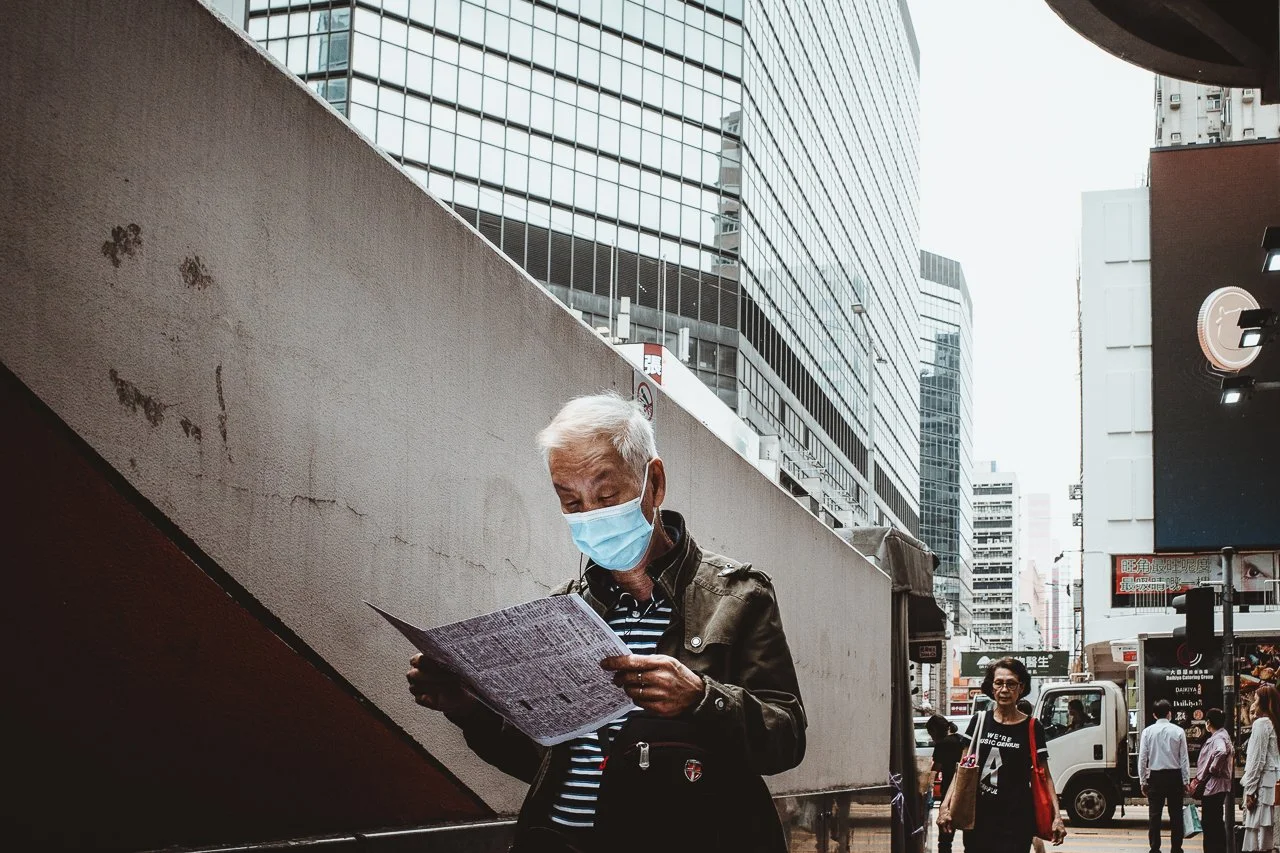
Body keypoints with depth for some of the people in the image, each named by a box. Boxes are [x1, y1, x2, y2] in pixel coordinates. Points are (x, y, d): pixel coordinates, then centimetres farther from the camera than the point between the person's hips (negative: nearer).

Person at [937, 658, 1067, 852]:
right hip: (978, 818, 3)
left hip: (1016, 821, -3)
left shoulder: (1032, 728, 1)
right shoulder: (979, 721, 7)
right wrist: (945, 806, -1)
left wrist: (1057, 816, -7)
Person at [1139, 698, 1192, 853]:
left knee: (1154, 815, 3)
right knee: (1176, 815, 6)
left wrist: (1143, 781, 4)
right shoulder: (1178, 731, -3)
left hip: (1155, 777, 0)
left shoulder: (1148, 732, -2)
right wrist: (1186, 781, 3)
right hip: (1174, 776, 0)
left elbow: (1142, 759, -2)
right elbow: (1184, 759, -2)